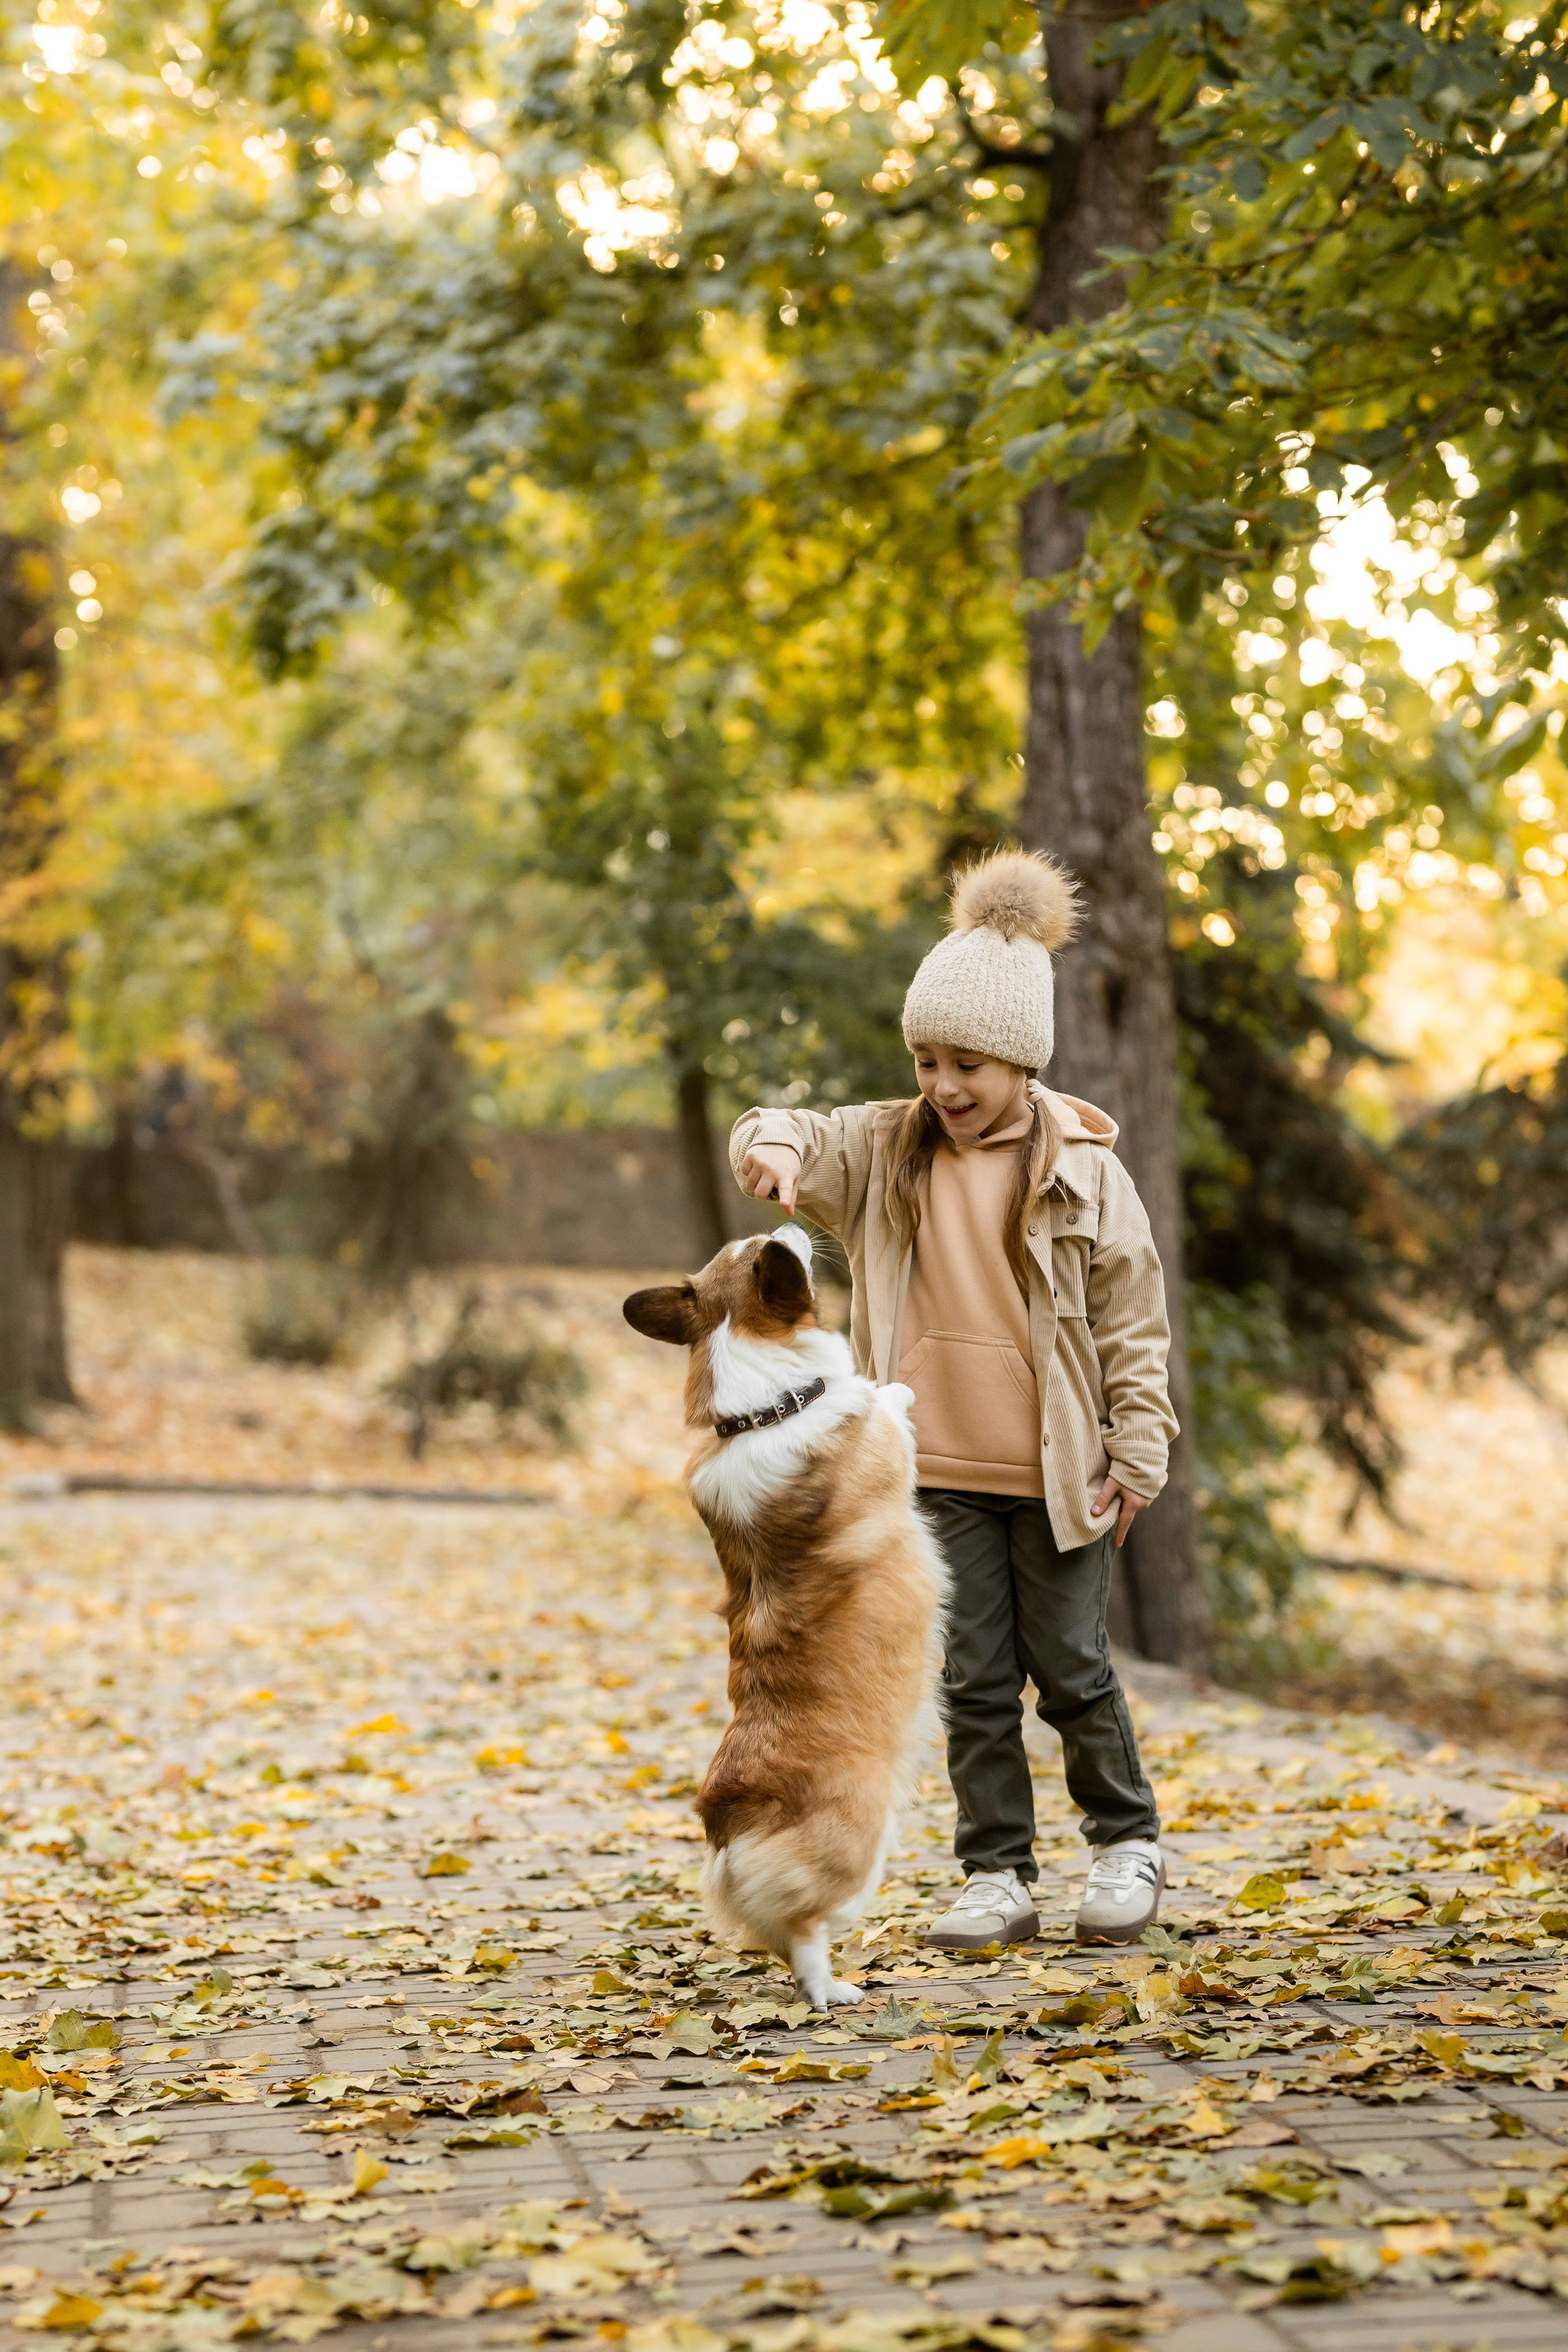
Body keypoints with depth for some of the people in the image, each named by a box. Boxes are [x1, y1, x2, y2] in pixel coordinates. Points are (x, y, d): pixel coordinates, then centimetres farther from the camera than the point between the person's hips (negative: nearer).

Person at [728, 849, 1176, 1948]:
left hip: (1058, 1473, -3)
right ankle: (999, 1878, 15)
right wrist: (776, 1143, -29)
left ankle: (1129, 1844, 27)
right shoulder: (887, 1150, 4)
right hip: (942, 1470, 3)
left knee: (1071, 1668, 7)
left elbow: (1134, 1321, -2)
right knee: (975, 1679, 7)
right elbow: (798, 1143, -3)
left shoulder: (1083, 1172, -5)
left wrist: (1138, 1455, -5)